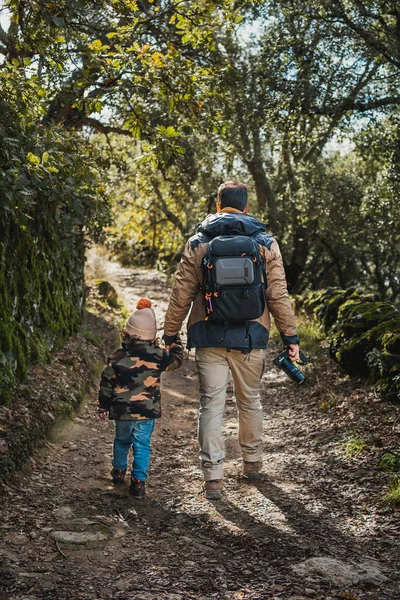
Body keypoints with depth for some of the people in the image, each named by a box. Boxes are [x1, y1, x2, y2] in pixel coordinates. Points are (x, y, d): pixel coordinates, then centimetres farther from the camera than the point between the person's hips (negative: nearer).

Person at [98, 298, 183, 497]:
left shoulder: (117, 357, -9)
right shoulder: (158, 356, -10)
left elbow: (106, 384, -1)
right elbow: (176, 359, 11)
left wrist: (103, 407, 12)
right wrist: (175, 342, 30)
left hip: (122, 410, 1)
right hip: (148, 410, -1)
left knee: (122, 441, 23)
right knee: (142, 445, 8)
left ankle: (119, 470, 41)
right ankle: (138, 482, 5)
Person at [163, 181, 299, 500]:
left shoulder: (198, 244, 2)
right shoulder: (266, 243, 1)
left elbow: (181, 294, 1)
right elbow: (278, 295, -1)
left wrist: (170, 334, 9)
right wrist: (290, 336, 5)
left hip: (209, 337, 0)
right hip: (250, 337, 0)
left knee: (212, 405, 4)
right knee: (250, 400, 17)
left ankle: (213, 477, 1)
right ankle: (252, 463, 32)